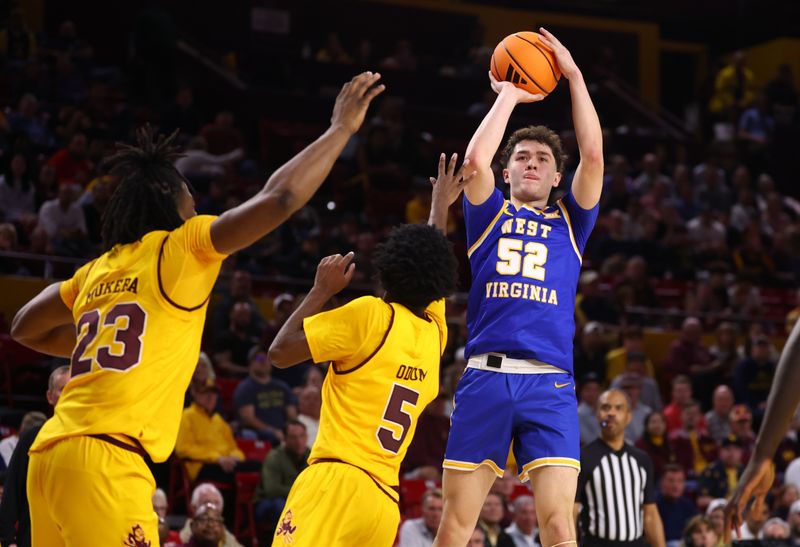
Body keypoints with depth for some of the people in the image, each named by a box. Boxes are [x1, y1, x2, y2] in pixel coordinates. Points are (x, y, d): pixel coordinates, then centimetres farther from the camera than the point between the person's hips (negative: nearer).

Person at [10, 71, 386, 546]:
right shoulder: (179, 249, 1)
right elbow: (280, 198, -7)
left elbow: (26, 329, 35)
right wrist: (341, 128, 3)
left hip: (51, 456, 8)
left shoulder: (100, 270, 20)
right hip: (106, 460, -8)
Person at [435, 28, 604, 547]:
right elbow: (476, 160, -2)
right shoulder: (491, 215, 17)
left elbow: (594, 154, 5)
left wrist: (574, 74, 8)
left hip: (550, 385, 0)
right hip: (485, 378, 0)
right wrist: (508, 97, 9)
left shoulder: (570, 222, 19)